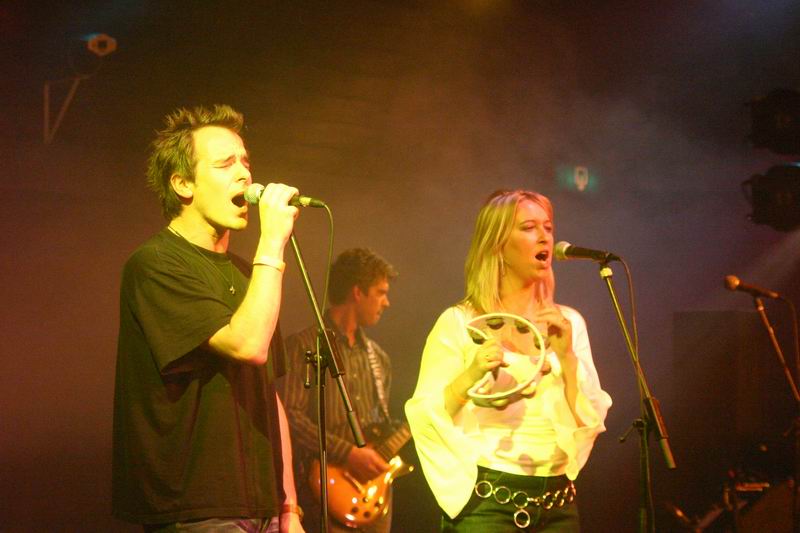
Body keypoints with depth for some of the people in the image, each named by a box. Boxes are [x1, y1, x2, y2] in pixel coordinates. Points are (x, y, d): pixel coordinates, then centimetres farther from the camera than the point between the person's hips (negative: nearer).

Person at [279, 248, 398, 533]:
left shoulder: (378, 357, 20)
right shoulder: (303, 346, -5)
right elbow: (289, 414, -15)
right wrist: (348, 454, -18)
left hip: (374, 492, 7)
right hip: (326, 489, -7)